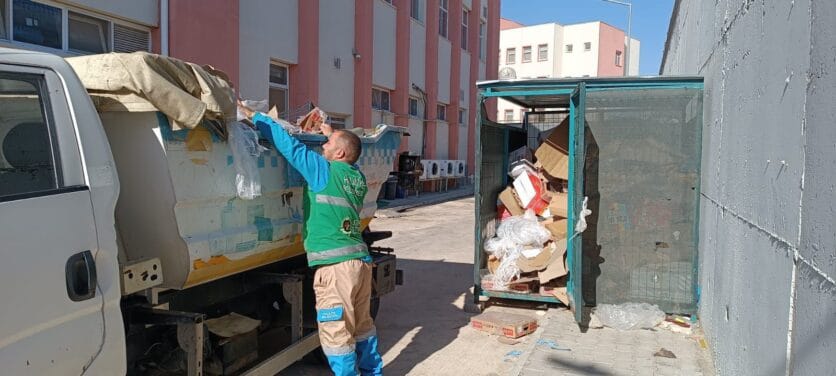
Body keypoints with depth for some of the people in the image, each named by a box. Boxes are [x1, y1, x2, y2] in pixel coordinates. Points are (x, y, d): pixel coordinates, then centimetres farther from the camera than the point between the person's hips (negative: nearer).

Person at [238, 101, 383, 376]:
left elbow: (289, 145, -4)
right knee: (363, 324, 21)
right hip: (361, 260, 8)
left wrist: (253, 115, 2)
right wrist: (331, 134, 38)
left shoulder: (325, 170, -6)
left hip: (335, 264, -8)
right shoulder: (357, 177, 12)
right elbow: (346, 151, 35)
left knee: (336, 333, 0)